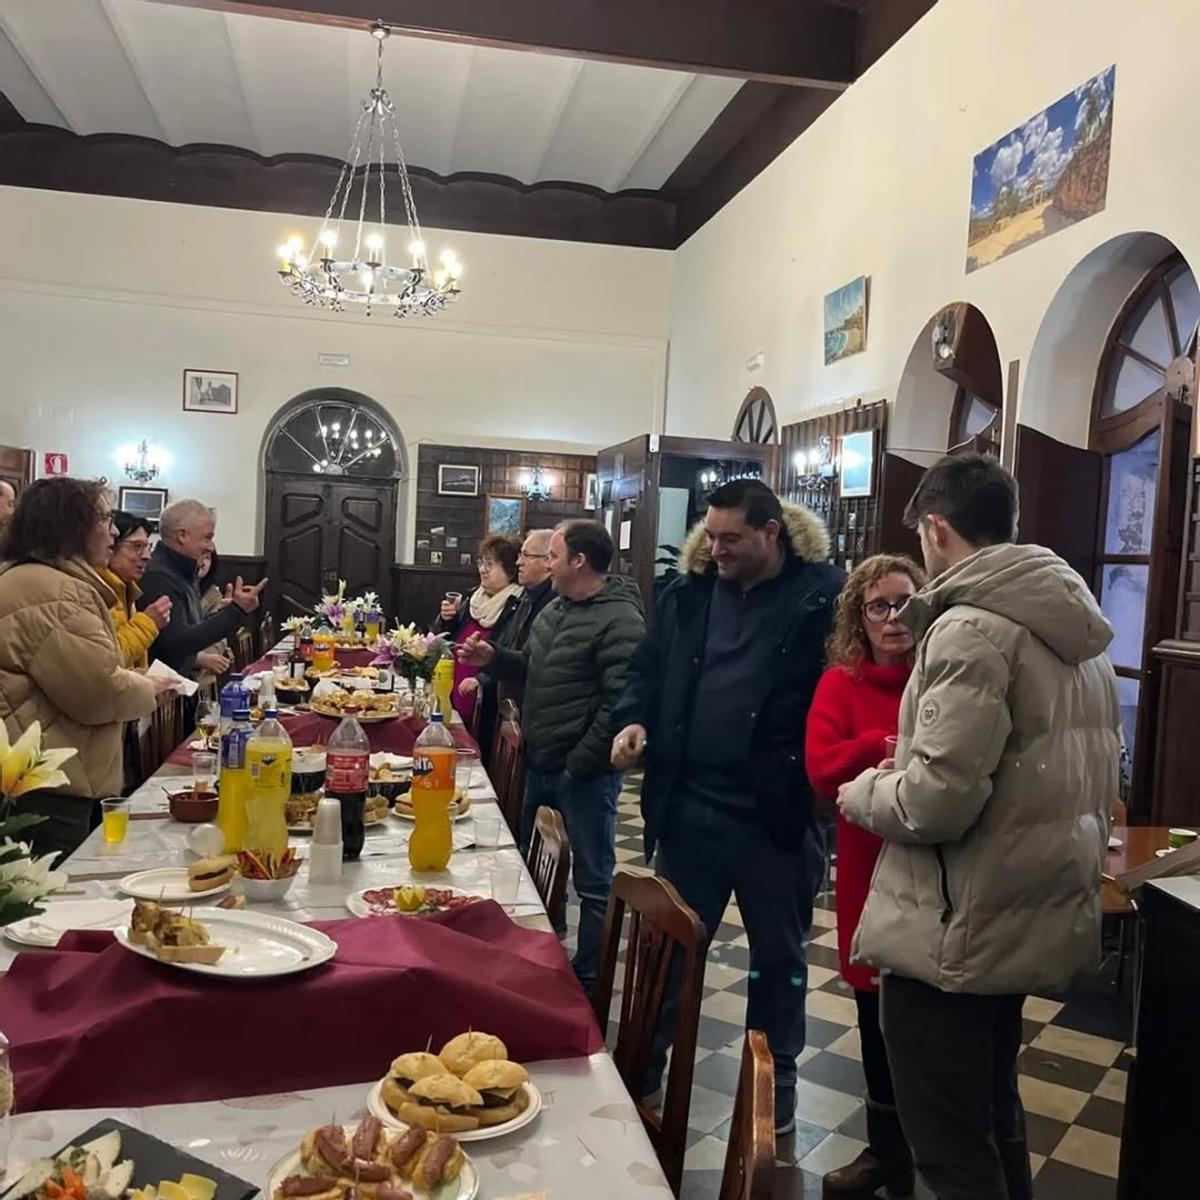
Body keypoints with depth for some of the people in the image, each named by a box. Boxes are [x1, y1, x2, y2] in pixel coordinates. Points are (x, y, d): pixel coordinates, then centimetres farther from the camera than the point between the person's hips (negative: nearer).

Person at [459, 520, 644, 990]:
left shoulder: (620, 620, -19)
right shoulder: (555, 608, 12)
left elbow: (620, 703, -24)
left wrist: (578, 764, -21)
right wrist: (493, 658, 5)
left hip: (585, 773, -10)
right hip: (540, 763, 10)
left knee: (592, 880, 5)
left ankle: (587, 979, 19)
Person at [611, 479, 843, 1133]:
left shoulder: (822, 595, -9)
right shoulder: (687, 591, 4)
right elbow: (649, 669, 14)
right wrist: (635, 719, -5)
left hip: (776, 814, -3)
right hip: (687, 805, 4)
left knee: (777, 955, 17)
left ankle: (775, 1081, 37)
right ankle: (643, 1067, 36)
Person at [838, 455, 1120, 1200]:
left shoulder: (971, 628, -20)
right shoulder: (1079, 632, 9)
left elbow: (937, 801, -27)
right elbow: (1097, 780, 15)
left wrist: (863, 793, -6)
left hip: (957, 933, -9)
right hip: (1034, 920, 9)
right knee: (994, 1119, 26)